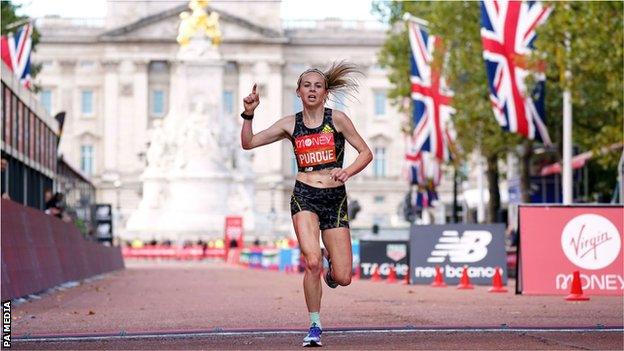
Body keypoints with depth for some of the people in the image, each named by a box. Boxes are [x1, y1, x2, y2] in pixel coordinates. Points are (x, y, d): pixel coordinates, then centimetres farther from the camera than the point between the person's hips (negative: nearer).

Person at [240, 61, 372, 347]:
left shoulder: (337, 119, 1)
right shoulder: (290, 124, 6)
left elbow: (366, 153, 3)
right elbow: (248, 143, 7)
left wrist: (347, 172, -14)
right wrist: (249, 114, -6)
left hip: (335, 198, 0)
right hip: (304, 197, 0)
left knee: (342, 278, -4)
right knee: (313, 263, -22)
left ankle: (331, 268, 36)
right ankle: (315, 327, -3)